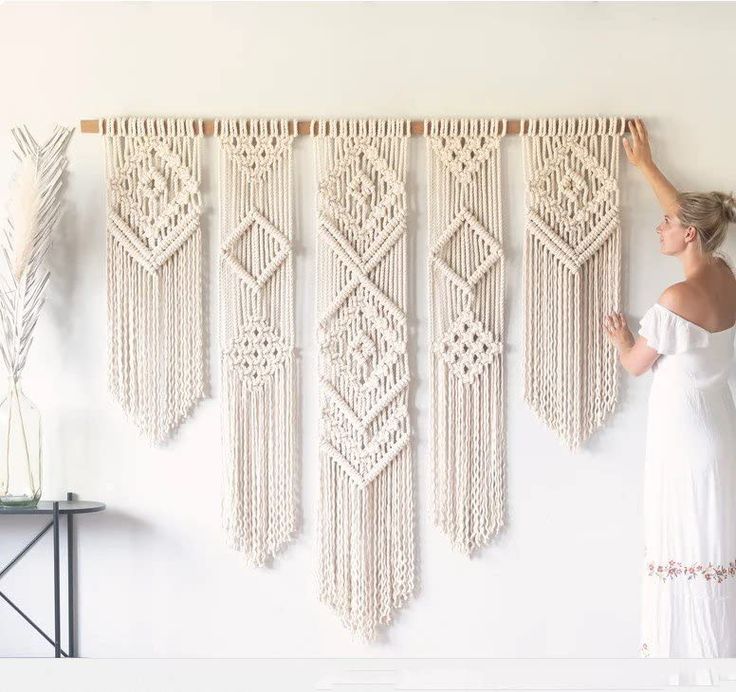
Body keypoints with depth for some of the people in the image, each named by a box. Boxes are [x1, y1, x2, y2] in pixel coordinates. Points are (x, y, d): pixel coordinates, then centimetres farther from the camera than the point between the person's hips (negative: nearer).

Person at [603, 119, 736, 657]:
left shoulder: (677, 300, -24)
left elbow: (635, 365, -9)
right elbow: (690, 213, 16)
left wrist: (620, 337, 13)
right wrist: (646, 165, 25)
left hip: (684, 435, -8)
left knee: (685, 549, 4)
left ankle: (688, 651, 15)